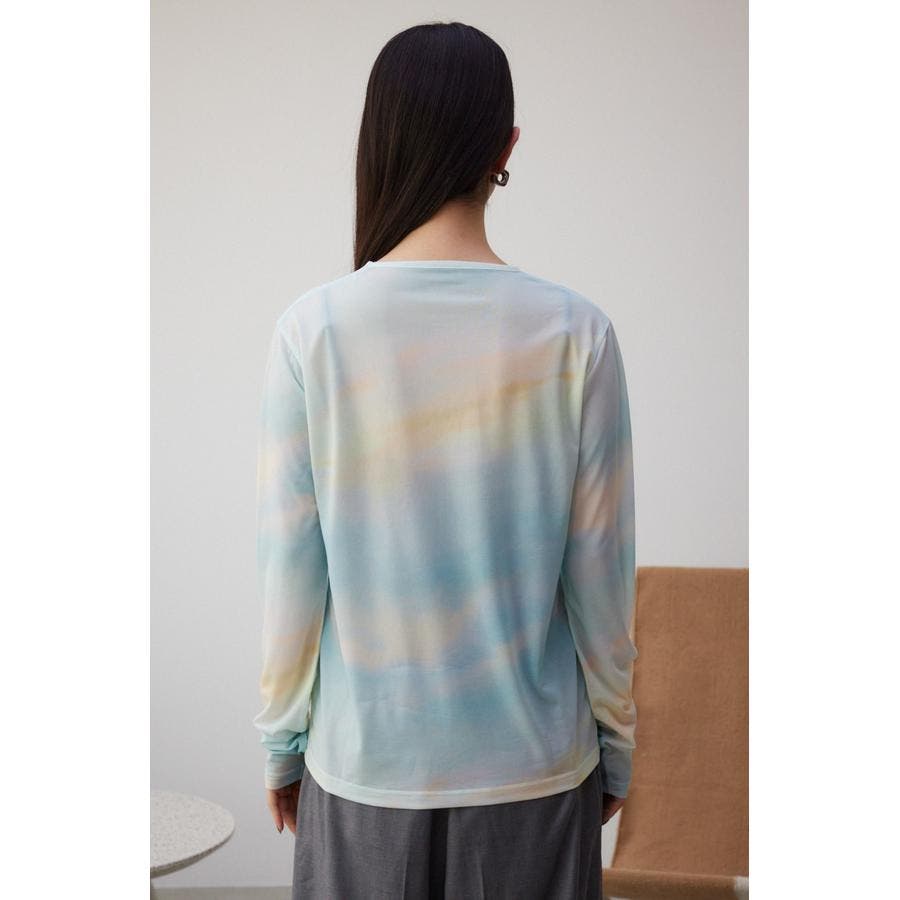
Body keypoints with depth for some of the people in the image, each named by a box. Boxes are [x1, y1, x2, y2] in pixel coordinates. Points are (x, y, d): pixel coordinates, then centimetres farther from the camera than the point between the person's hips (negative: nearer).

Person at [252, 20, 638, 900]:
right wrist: (615, 743, 8)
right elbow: (600, 575, -6)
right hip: (533, 766, 0)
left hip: (364, 765, 0)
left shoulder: (313, 329, -12)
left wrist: (279, 740, 8)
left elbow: (290, 576, -7)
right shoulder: (574, 332, -12)